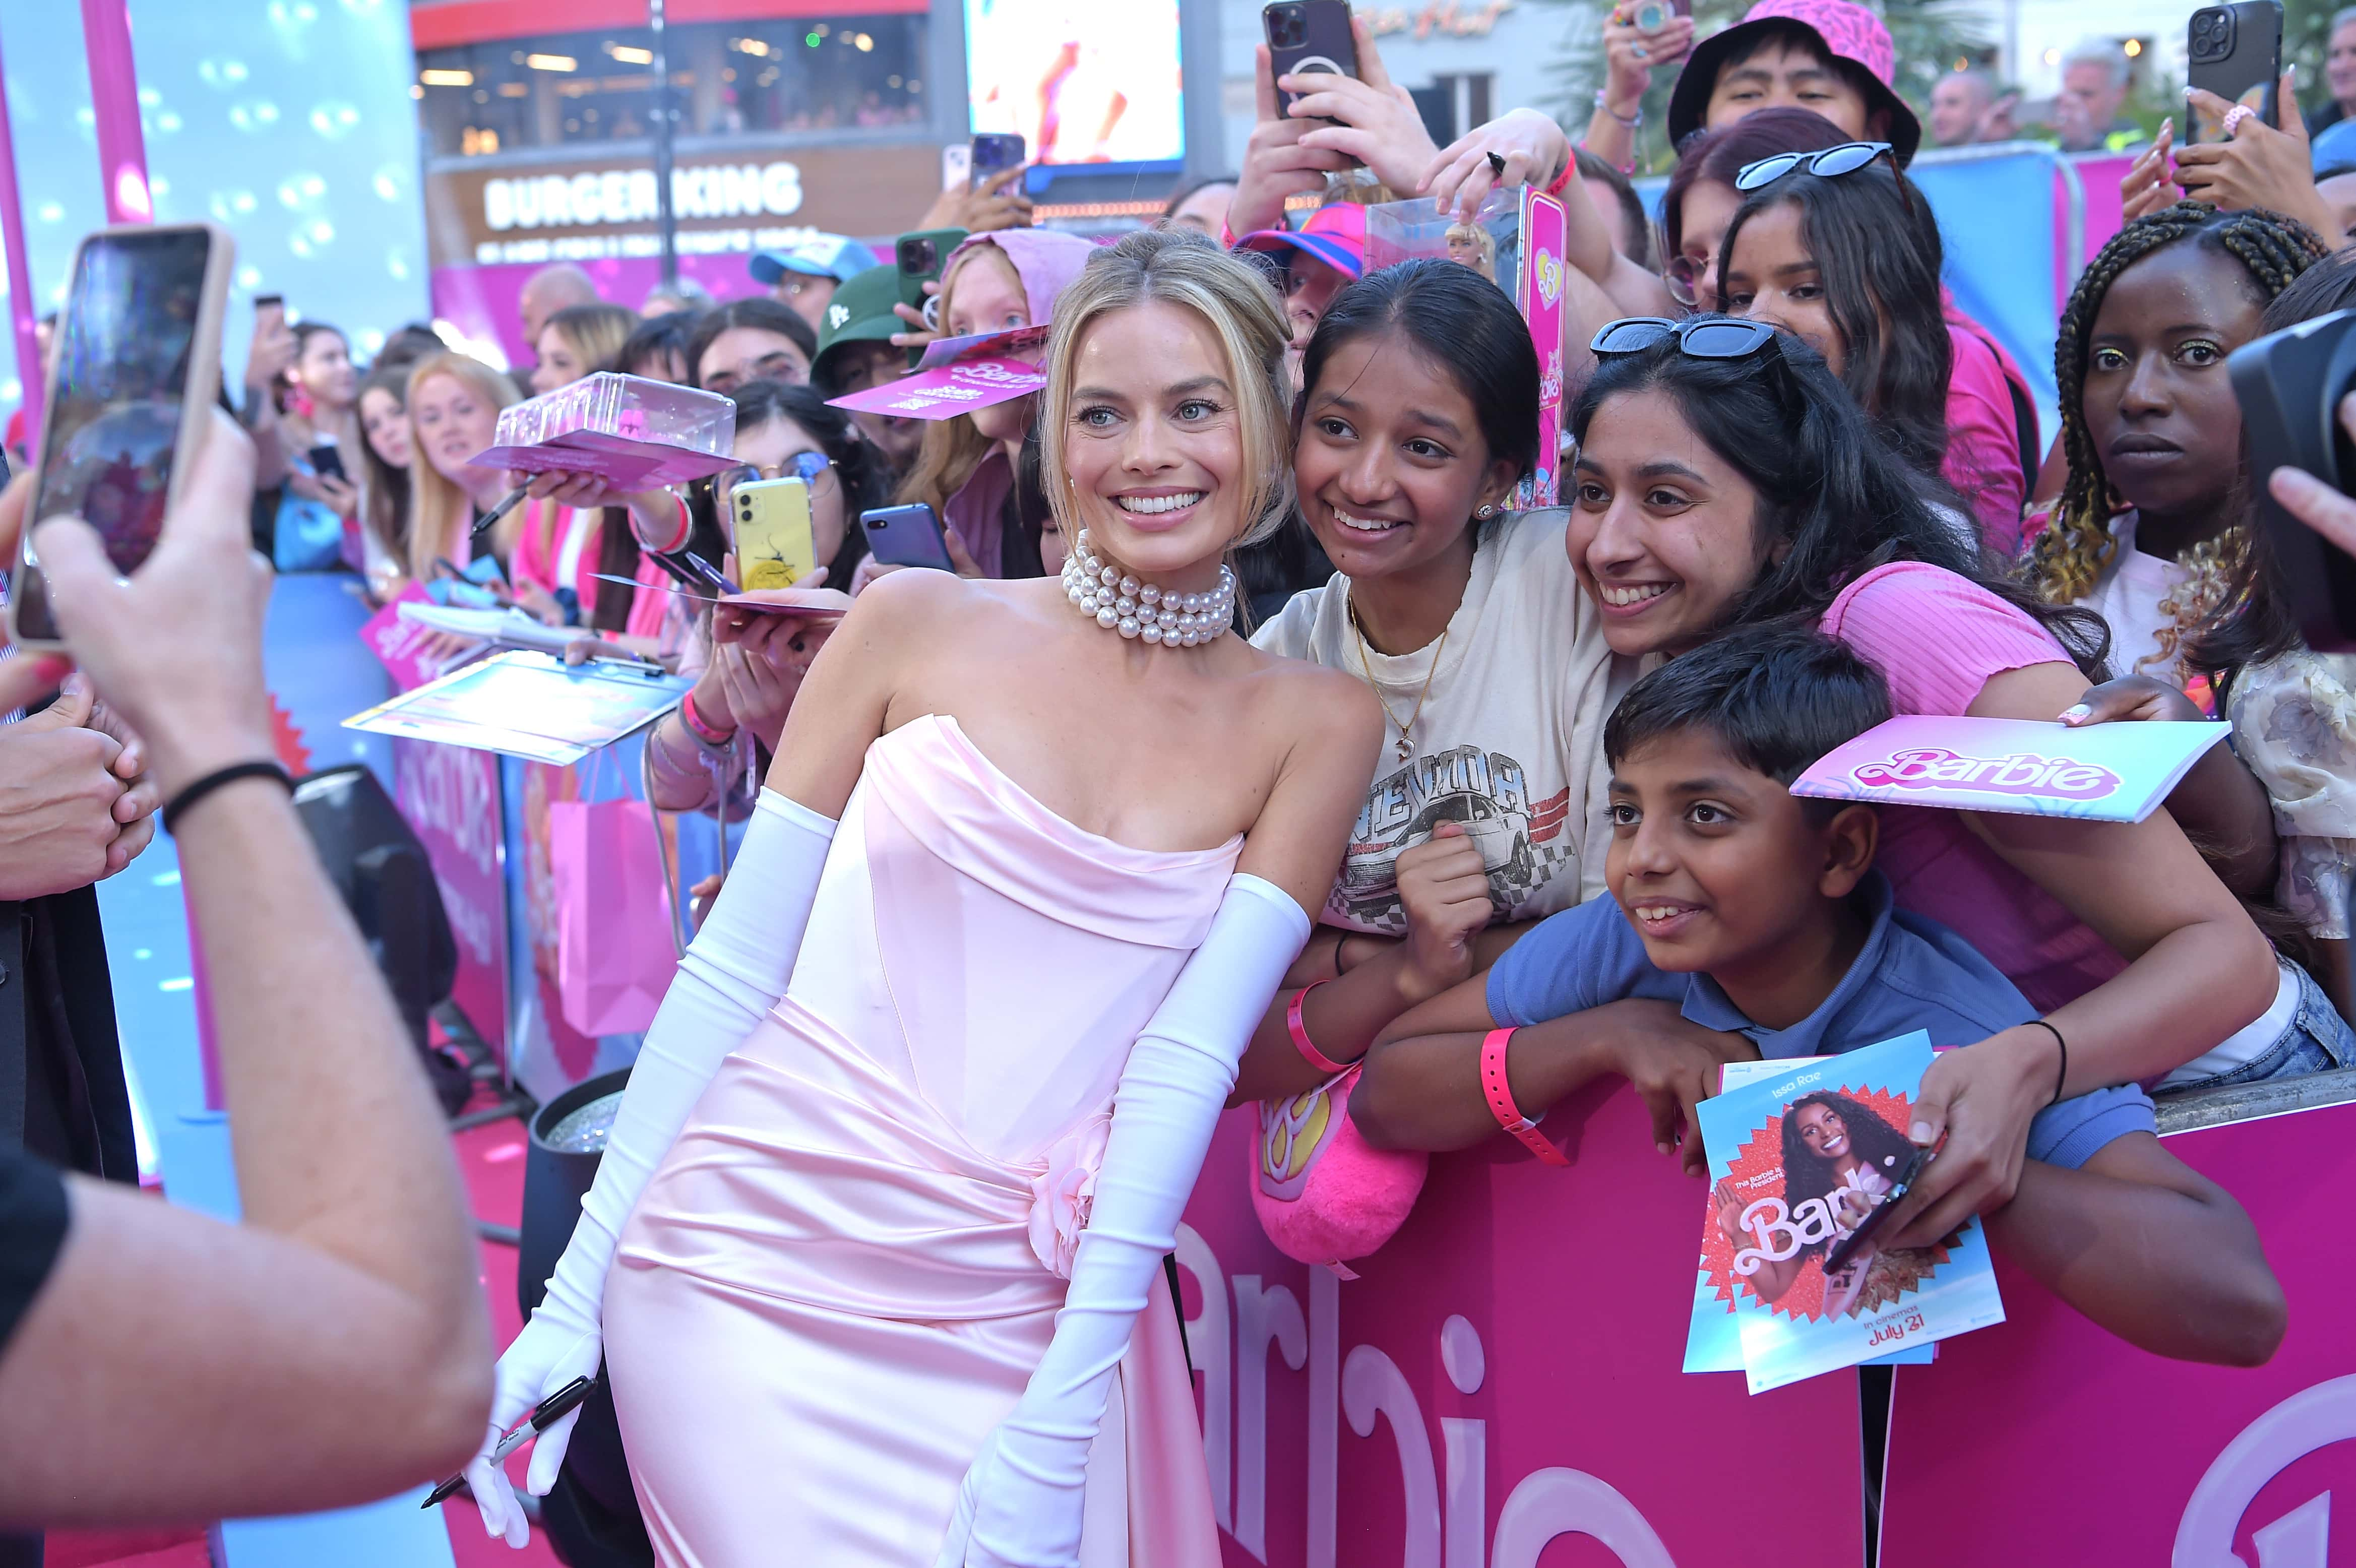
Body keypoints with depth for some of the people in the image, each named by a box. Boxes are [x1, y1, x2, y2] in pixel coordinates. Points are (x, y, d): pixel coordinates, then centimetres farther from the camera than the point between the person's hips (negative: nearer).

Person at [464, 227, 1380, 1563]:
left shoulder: (1316, 725, 2)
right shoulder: (919, 624, 0)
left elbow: (1188, 1060, -7)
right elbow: (734, 964, 1)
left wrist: (1060, 1424, -12)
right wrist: (575, 1293, -1)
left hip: (1011, 1315, 1)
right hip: (754, 1266, -1)